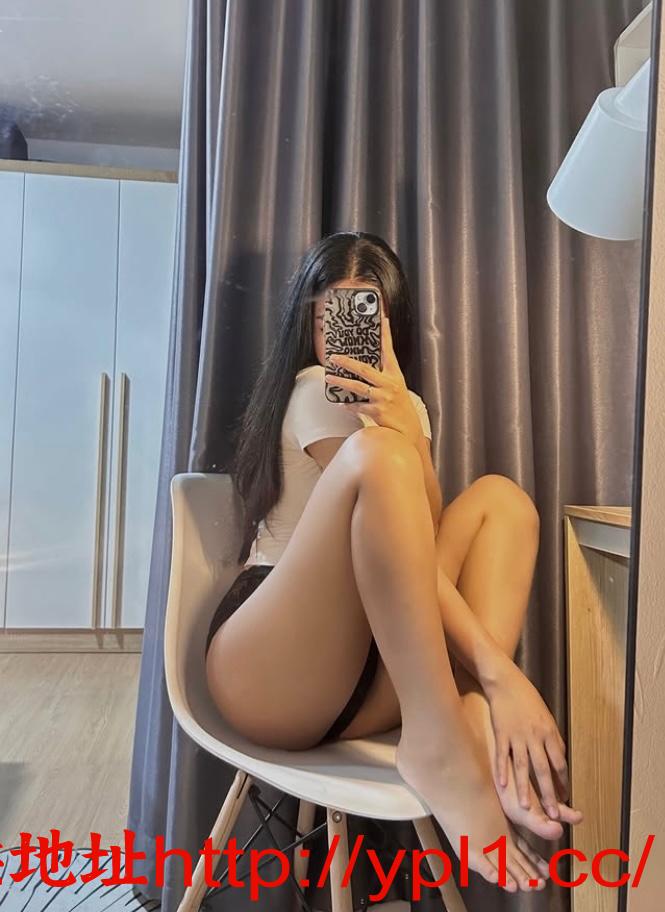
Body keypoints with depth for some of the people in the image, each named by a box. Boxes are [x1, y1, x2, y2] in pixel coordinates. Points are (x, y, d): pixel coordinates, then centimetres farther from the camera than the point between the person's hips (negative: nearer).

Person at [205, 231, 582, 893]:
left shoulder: (406, 405, 18)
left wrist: (407, 429, -17)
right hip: (265, 673, -7)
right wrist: (501, 674, -23)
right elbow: (393, 514, -18)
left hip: (364, 677, 7)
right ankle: (440, 748, -29)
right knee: (375, 457, -30)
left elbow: (422, 539, 1)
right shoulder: (316, 389, -5)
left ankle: (469, 728, -22)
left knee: (499, 497, -4)